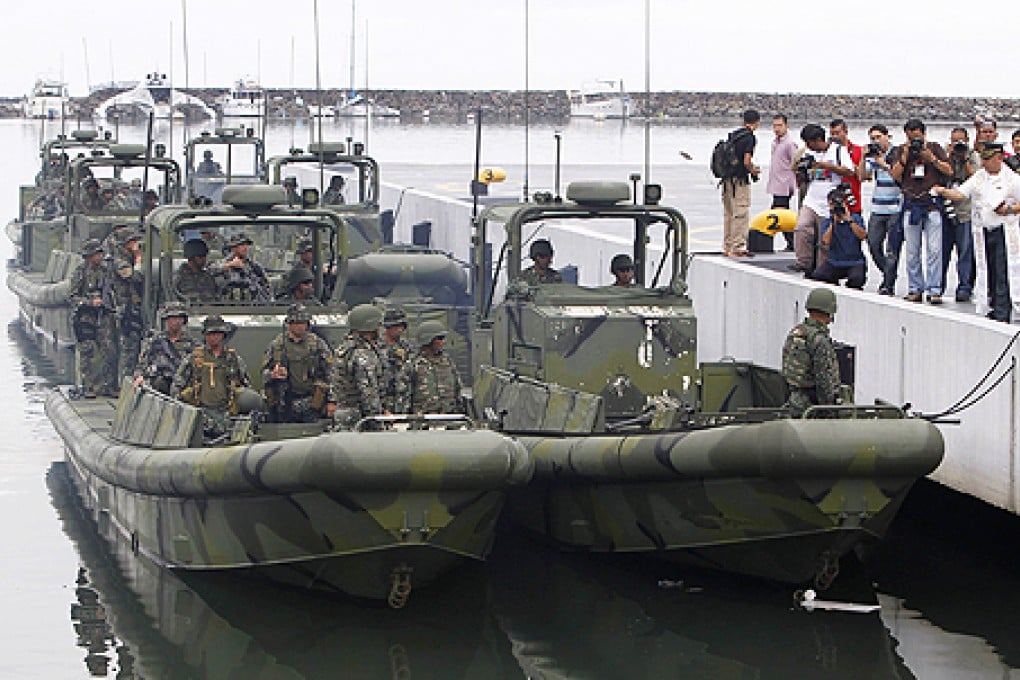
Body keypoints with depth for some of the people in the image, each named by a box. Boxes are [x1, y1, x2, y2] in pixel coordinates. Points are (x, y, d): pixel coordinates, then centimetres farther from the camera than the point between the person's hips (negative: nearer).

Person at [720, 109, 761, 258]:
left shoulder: (733, 134, 11)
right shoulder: (749, 137, -13)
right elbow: (746, 162, -19)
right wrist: (753, 171, 2)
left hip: (727, 179, 8)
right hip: (740, 180, -8)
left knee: (728, 214, 14)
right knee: (741, 215, -4)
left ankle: (727, 247, 20)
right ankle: (738, 248, -4)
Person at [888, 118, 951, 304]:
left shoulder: (935, 148, 9)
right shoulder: (900, 151, 11)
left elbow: (948, 170, 5)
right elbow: (894, 175, 3)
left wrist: (932, 159, -7)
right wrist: (905, 156, -6)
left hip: (932, 204, -2)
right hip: (911, 203, 2)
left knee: (934, 250, -8)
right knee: (912, 251, 2)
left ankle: (934, 290, -7)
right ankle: (915, 289, 9)